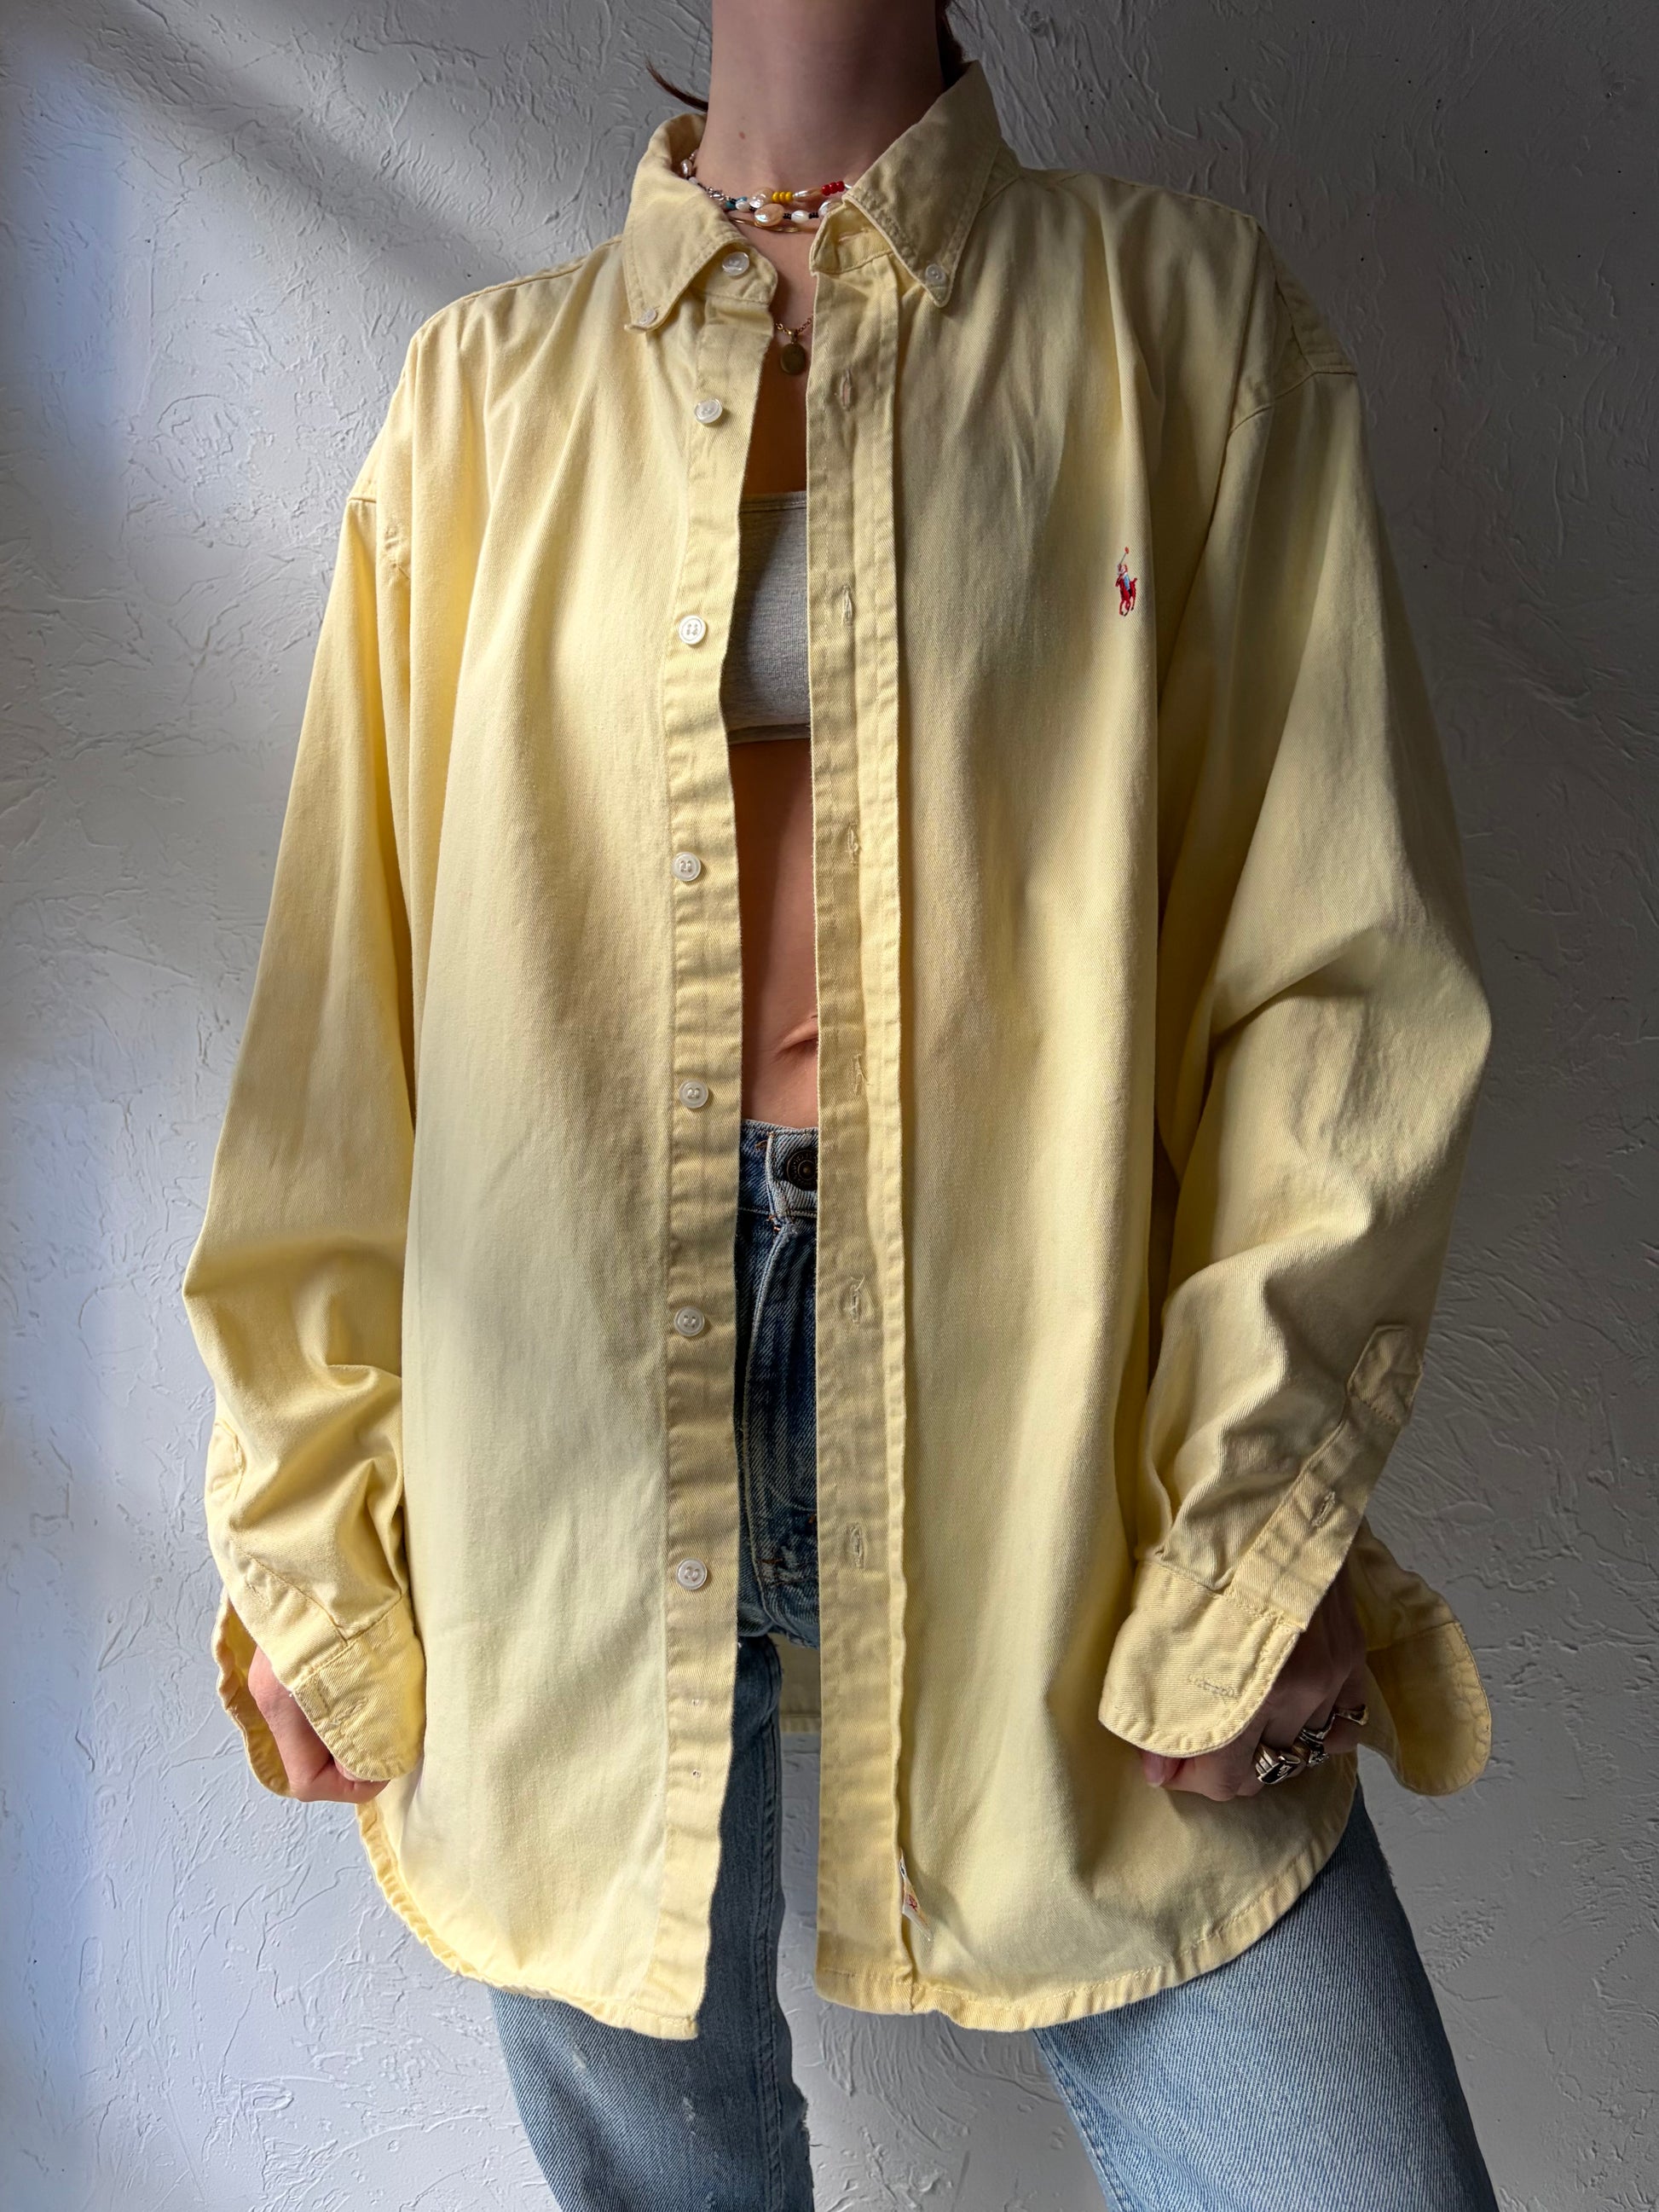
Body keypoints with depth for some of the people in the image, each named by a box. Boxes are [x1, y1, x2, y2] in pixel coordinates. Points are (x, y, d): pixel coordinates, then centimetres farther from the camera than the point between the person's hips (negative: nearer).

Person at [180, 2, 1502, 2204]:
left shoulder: (1180, 311, 7)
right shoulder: (493, 386, 11)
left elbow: (1344, 955, 0)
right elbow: (343, 989, 9)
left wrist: (1259, 1529, -8)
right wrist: (310, 1531, 6)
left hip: (1034, 1351, 0)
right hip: (563, 1364, 2)